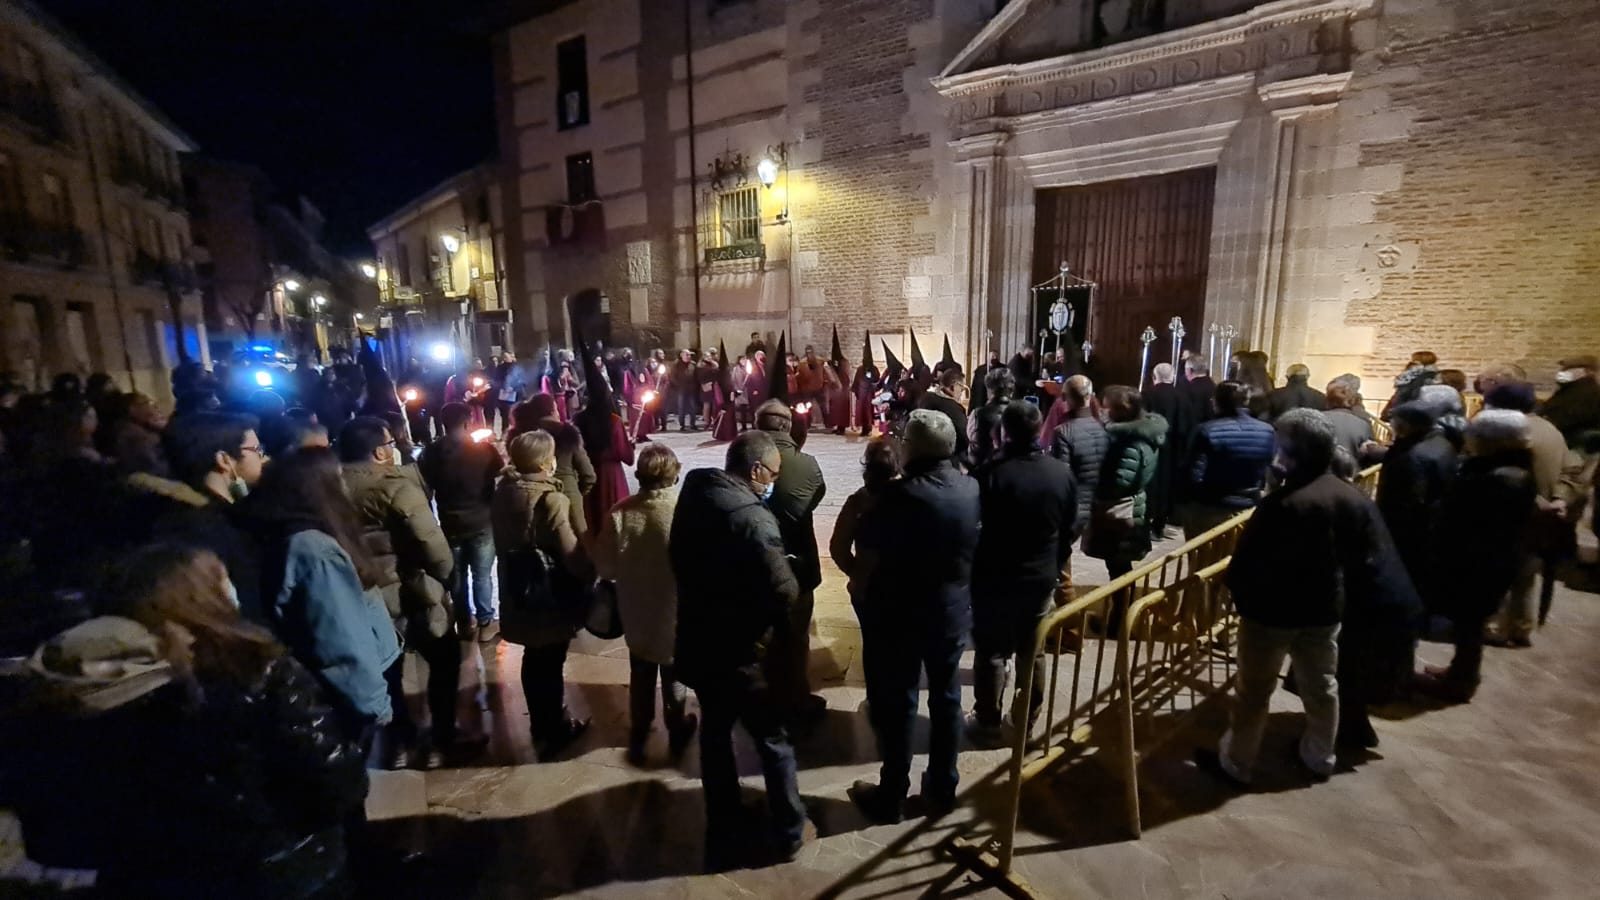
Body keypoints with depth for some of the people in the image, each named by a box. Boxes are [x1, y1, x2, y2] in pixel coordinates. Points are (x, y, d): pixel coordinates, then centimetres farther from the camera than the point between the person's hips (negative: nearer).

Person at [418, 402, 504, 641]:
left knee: (457, 576, 17)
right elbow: (499, 475, -2)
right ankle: (485, 624, 16)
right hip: (481, 522, -2)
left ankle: (465, 621, 30)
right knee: (482, 576, 9)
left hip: (450, 524, 2)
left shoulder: (431, 452, -5)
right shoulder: (485, 448, -12)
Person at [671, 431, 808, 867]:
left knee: (714, 733, 23)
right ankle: (788, 832, 32)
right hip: (741, 651, -7)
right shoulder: (752, 518, -28)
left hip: (697, 641, 7)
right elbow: (785, 593, -28)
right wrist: (770, 622, -7)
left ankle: (723, 832, 39)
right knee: (773, 741, 14)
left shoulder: (693, 496, -2)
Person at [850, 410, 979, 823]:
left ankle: (891, 797, 26)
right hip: (953, 610, 5)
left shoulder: (902, 494, -24)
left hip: (899, 613, -5)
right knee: (946, 698, 19)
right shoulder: (972, 489, -5)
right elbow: (974, 546, 7)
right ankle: (942, 789, 35)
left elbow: (869, 550, -16)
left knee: (896, 704, 10)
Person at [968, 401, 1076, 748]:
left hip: (995, 580, -4)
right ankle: (1027, 722, 31)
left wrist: (969, 574, -1)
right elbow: (1069, 530, 5)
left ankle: (989, 724, 21)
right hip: (1042, 579, 4)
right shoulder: (1062, 473, -5)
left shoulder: (992, 474, -20)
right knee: (1033, 654, 17)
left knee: (991, 654, 10)